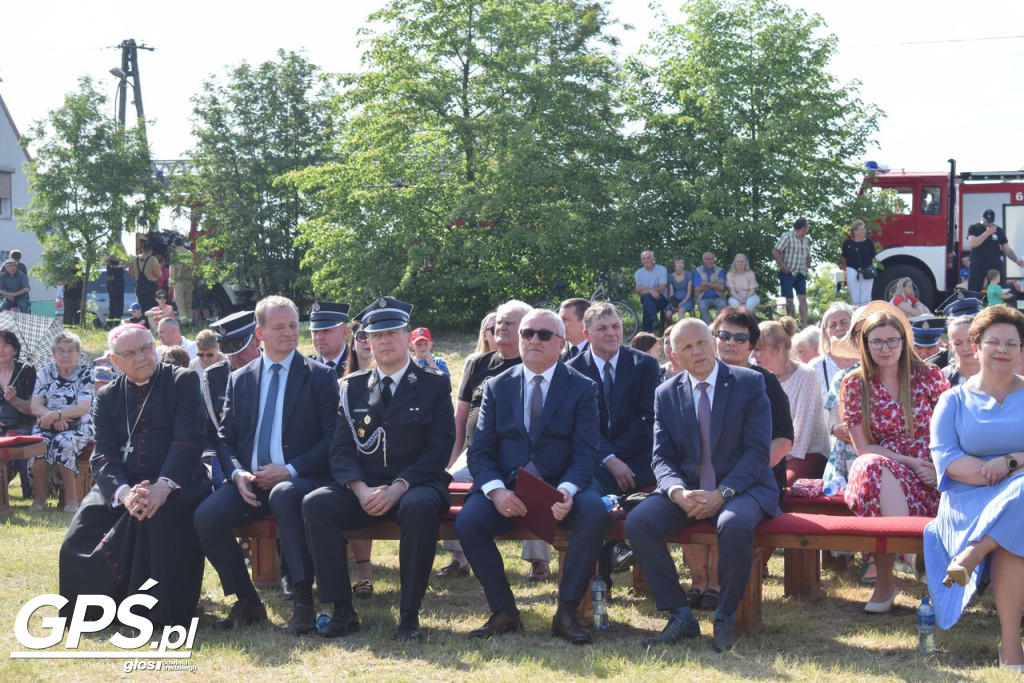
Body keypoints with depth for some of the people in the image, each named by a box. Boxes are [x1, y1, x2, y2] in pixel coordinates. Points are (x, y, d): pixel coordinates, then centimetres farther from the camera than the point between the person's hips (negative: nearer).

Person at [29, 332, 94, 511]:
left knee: (63, 443, -35)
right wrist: (53, 417, -17)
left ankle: (71, 498, -24)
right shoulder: (46, 372, 10)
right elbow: (35, 407, 3)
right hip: (47, 425, 2)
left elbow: (84, 408, -10)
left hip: (78, 427, -2)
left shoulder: (86, 372, 2)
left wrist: (56, 414, -23)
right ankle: (39, 497, -19)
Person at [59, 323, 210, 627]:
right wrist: (124, 491, -20)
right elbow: (103, 455, 2)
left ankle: (163, 611, -24)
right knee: (81, 538, -21)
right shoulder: (108, 396, 14)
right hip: (122, 485, 4)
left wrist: (163, 486, -25)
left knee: (161, 521, -36)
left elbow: (189, 439, -9)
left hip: (175, 483, -3)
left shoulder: (184, 382, 4)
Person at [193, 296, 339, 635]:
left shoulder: (319, 376, 4)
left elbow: (333, 438, -3)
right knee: (206, 516, -22)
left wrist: (290, 470, -14)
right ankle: (248, 602, -4)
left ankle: (302, 601, -30)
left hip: (299, 479, -4)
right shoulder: (239, 380, 16)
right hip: (250, 481, 4)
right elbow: (226, 438, 15)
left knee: (284, 495, -39)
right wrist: (238, 473, -7)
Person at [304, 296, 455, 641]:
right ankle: (342, 610, -21)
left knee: (419, 507, -38)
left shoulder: (435, 384, 5)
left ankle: (409, 614, -28)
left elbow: (439, 448, -4)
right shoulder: (352, 387, 13)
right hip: (364, 487, 3)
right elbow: (341, 450, 6)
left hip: (415, 486, -3)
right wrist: (361, 490, -15)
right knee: (316, 503, -25)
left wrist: (398, 488, -18)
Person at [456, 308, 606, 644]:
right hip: (506, 488, 1)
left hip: (562, 488, -1)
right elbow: (479, 451, 4)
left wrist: (567, 491, -25)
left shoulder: (582, 388, 5)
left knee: (594, 512, -33)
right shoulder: (497, 387, 11)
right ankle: (504, 612, -10)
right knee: (467, 520, -27)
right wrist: (496, 491, -17)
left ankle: (567, 612, -19)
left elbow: (585, 454, -3)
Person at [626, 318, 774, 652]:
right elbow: (662, 458, 4)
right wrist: (678, 492, -19)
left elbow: (758, 451, -8)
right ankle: (680, 617, -10)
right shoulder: (667, 394, 8)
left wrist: (722, 493, -21)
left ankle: (725, 617, -14)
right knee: (637, 522, -22)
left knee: (734, 524, -37)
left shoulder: (750, 383, -2)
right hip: (687, 488, 4)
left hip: (741, 486, -3)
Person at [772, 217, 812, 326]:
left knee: (803, 298, -4)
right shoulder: (787, 237, -9)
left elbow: (807, 255, 26)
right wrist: (783, 267, -16)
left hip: (800, 274, 6)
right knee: (789, 300, 0)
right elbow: (775, 252, -13)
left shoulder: (806, 240, 12)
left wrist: (807, 266, 11)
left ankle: (804, 323, -7)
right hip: (788, 273, -6)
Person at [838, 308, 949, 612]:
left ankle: (885, 580, -25)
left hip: (930, 474, 0)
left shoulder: (929, 376, 7)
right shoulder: (854, 385, 7)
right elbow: (863, 447, 2)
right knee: (871, 466, -38)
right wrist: (910, 462, -10)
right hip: (882, 468, 0)